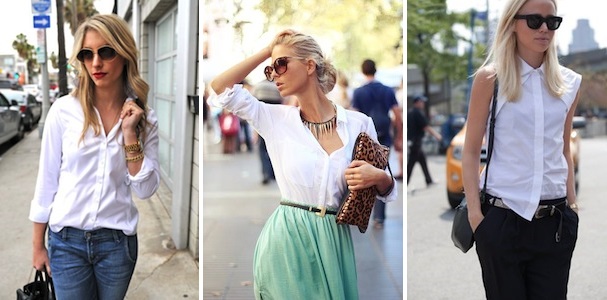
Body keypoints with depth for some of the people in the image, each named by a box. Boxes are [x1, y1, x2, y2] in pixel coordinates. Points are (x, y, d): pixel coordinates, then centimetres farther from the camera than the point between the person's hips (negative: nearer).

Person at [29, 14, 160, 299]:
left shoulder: (144, 118, -2)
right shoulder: (63, 110, -6)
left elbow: (145, 189, -5)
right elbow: (47, 180, 0)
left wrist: (130, 133, -14)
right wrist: (38, 245, 4)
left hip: (118, 242, 1)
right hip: (67, 240, -1)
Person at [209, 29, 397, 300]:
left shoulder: (359, 124, 0)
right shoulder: (275, 119, 3)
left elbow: (386, 190, 9)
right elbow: (220, 86, -1)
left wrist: (379, 177, -15)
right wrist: (266, 51, 0)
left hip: (334, 242, 0)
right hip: (286, 241, 0)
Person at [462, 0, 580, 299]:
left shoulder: (569, 83, 7)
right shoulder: (490, 78, -4)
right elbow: (471, 151, -2)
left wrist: (572, 203, 12)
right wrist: (474, 213, -8)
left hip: (555, 220, 3)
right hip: (502, 217, -3)